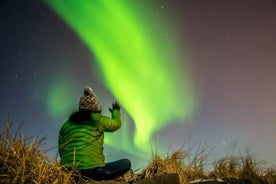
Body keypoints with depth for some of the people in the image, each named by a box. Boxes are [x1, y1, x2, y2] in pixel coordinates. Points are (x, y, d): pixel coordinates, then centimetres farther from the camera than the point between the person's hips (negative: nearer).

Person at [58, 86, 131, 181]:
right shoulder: (98, 120, -1)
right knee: (126, 163, 4)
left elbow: (61, 151, 14)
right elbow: (116, 124, 18)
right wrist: (116, 111, 39)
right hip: (91, 171, -7)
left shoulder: (66, 124, 11)